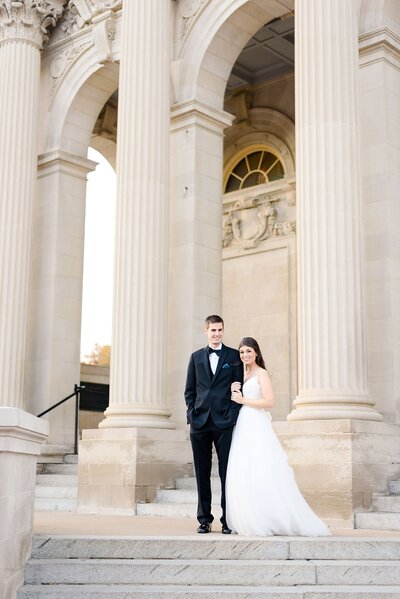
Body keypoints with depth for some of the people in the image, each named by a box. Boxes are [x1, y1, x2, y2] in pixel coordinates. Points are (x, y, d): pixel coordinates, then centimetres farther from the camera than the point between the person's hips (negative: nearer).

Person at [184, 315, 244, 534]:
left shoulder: (234, 356, 8)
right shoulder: (196, 357, 14)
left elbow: (239, 386, 3)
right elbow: (189, 390, 13)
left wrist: (233, 415, -6)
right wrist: (191, 414, 1)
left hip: (224, 422, -2)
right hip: (200, 423, 2)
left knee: (227, 473, -1)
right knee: (202, 473, 6)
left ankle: (228, 520, 5)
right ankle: (204, 519, 13)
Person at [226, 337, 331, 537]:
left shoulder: (261, 373, -4)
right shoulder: (243, 375, 18)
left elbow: (269, 401, -15)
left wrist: (243, 400, -10)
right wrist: (234, 392, 3)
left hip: (257, 428, -8)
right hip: (243, 427, 8)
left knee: (259, 476, -11)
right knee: (242, 476, 3)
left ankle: (264, 522, -7)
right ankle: (248, 522, 6)